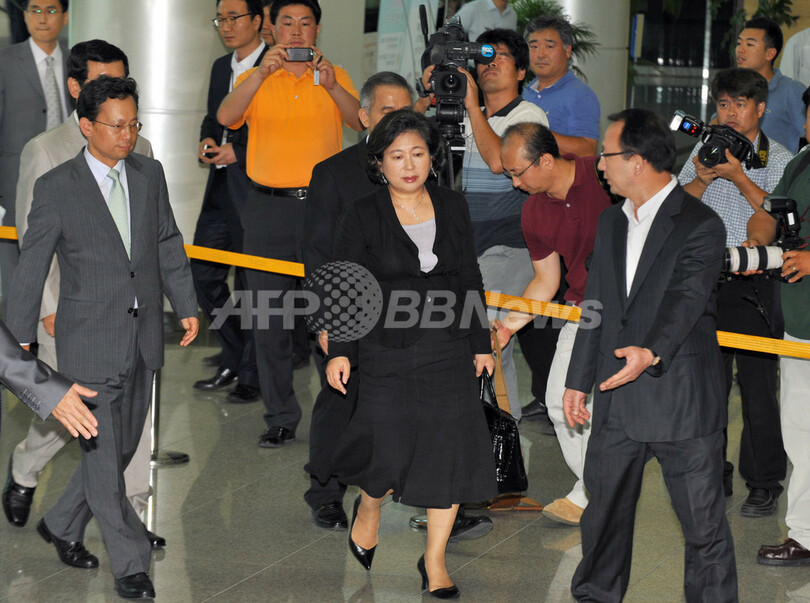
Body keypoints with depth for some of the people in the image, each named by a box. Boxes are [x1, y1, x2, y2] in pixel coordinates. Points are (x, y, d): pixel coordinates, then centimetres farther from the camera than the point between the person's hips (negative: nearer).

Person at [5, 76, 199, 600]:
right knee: (103, 457, -2)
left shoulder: (149, 174, 4)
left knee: (123, 446, 14)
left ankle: (62, 526, 34)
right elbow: (32, 266, -5)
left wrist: (187, 305, 11)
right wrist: (22, 338, -4)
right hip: (91, 340, -5)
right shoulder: (57, 188, -11)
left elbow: (168, 244, 14)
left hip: (143, 336, 6)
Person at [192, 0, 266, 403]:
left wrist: (237, 153, -15)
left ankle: (254, 374, 10)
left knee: (251, 283, -2)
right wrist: (207, 141, 5)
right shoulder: (221, 68, 16)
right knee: (203, 273, 9)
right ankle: (234, 361, 23)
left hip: (256, 189, -8)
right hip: (221, 188, 8)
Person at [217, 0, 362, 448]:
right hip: (268, 207, 1)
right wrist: (262, 74, -24)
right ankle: (280, 418, 10)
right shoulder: (255, 79, 7)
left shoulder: (335, 78, 8)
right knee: (269, 315, 2)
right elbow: (226, 118, -11)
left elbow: (359, 121, -9)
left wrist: (331, 86, -26)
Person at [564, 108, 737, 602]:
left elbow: (686, 300, -25)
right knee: (604, 510, 17)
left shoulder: (701, 225, -11)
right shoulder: (612, 221, 13)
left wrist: (652, 352, -42)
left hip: (682, 402, -7)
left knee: (704, 524, 0)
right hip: (617, 400, 7)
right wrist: (578, 380, 18)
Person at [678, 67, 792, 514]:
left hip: (754, 286, -4)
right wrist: (703, 178, -11)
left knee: (757, 386, -3)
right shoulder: (705, 149, 12)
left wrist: (739, 177, -18)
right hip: (707, 280, 4)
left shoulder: (779, 160, 1)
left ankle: (764, 483, 7)